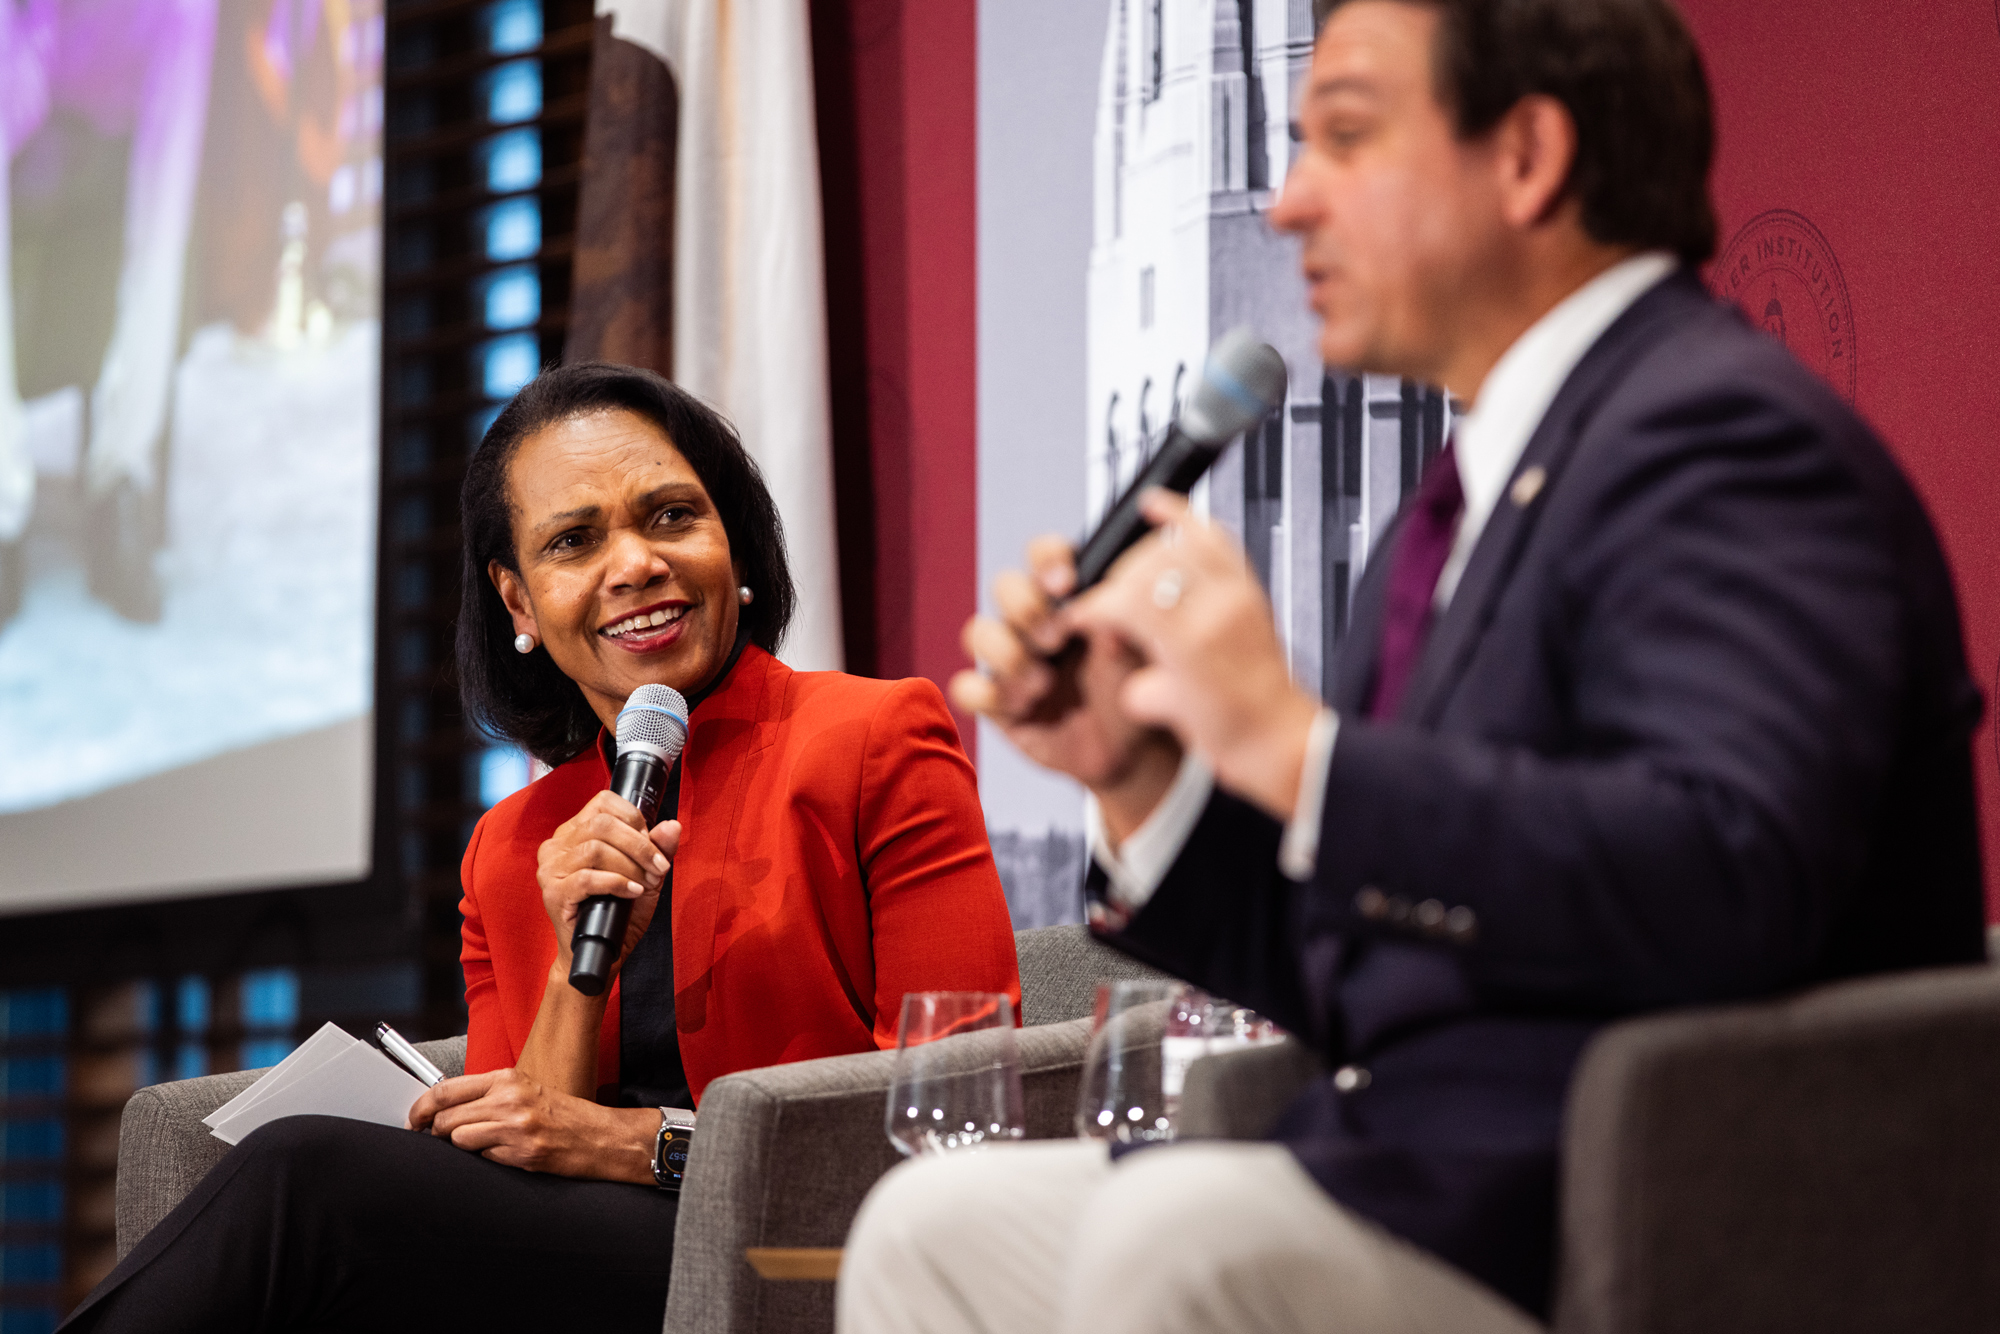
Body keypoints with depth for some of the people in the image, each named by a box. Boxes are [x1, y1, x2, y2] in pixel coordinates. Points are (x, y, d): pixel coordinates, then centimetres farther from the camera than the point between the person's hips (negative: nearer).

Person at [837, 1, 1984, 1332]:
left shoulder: (1723, 435, -12)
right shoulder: (1462, 516, 19)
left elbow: (1729, 882, -29)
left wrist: (1292, 747, -27)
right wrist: (1137, 772, 5)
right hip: (1439, 1174, 10)